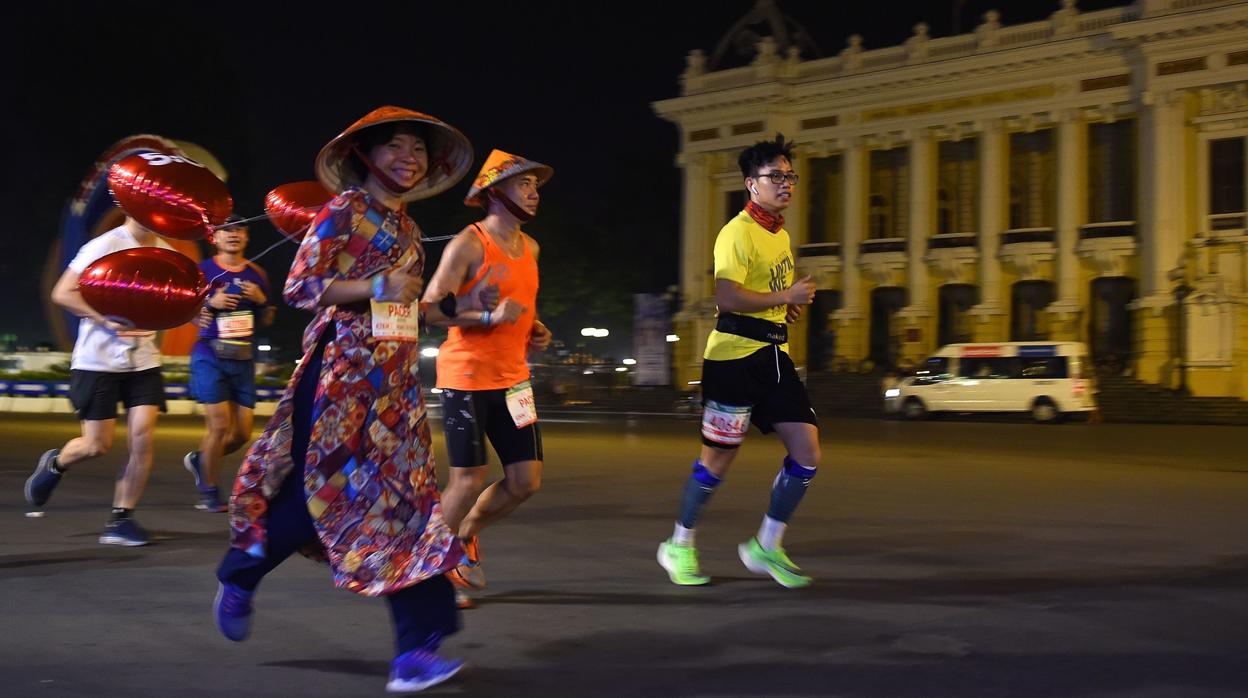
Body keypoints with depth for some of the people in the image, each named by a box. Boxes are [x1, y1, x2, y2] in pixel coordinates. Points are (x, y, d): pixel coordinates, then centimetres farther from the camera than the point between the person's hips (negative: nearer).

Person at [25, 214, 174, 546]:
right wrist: (109, 322, -19)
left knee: (142, 438, -8)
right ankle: (55, 464, 33)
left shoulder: (166, 253, 6)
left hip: (143, 361, 4)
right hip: (98, 360, -4)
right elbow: (62, 293, -12)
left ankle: (121, 519, 4)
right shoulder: (105, 246, -11)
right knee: (98, 445, 0)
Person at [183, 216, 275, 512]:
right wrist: (210, 304, -16)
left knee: (242, 433, 4)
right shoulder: (203, 271, -2)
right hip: (210, 356, -4)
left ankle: (199, 460, 33)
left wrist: (261, 300, -5)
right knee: (220, 425, -11)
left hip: (244, 359, 5)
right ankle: (208, 493, 8)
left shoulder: (257, 274, 9)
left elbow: (266, 322, 16)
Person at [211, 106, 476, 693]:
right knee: (320, 487, -2)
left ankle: (415, 650, -4)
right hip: (342, 370, -6)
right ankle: (238, 578, 28)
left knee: (403, 495, -2)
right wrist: (378, 286, -18)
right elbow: (299, 287, -11)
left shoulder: (406, 228, 17)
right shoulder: (344, 211, -4)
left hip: (395, 378, 6)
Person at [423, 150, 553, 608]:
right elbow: (430, 309, -15)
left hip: (512, 378, 7)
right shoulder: (469, 244, -11)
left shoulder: (529, 247, 12)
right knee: (469, 481, -2)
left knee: (526, 482, 4)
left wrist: (536, 330, 9)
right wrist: (490, 317, -26)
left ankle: (466, 533, 30)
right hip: (466, 377, -7)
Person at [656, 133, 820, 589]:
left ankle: (766, 547, 17)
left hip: (773, 354, 8)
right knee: (718, 458, 1)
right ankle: (679, 547, 20)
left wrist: (790, 305, 11)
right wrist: (786, 297, -17)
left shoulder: (779, 232, 17)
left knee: (807, 455, 3)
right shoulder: (738, 232, -13)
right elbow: (727, 297, -23)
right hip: (735, 354, -8)